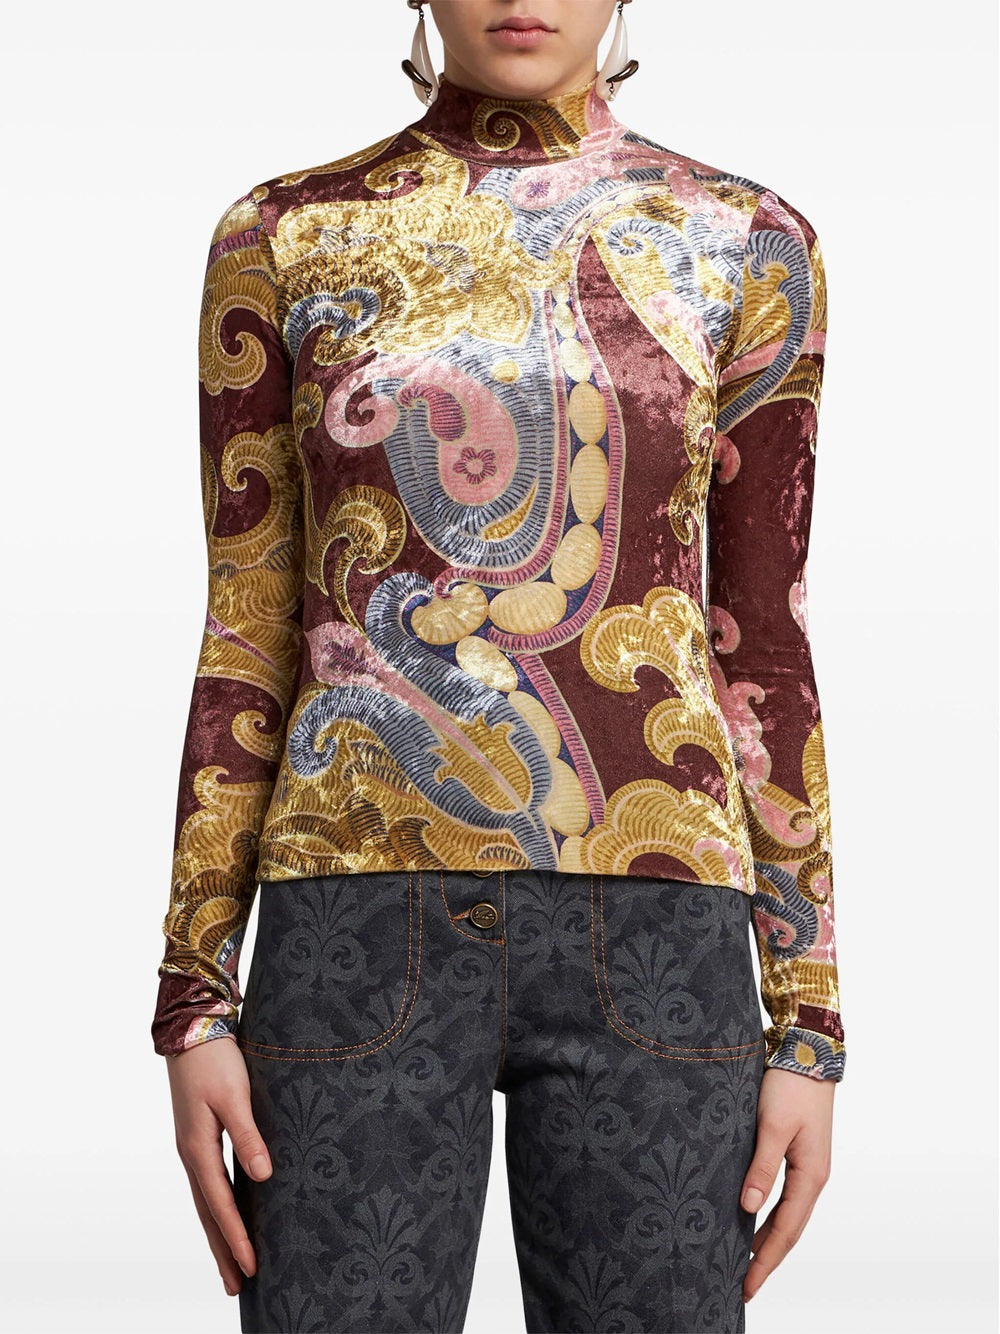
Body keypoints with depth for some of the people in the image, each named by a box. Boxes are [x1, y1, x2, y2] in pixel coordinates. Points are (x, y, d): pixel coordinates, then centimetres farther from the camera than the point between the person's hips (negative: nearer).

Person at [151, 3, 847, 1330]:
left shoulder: (745, 244, 7)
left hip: (646, 936, 1)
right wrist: (193, 1005, 1)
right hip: (369, 934, 0)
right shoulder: (283, 238, 7)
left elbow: (760, 644, 7)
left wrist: (810, 1028, 3)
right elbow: (249, 639, 7)